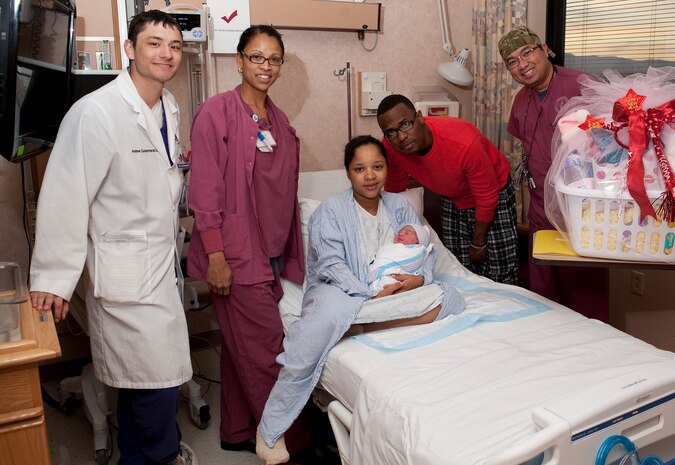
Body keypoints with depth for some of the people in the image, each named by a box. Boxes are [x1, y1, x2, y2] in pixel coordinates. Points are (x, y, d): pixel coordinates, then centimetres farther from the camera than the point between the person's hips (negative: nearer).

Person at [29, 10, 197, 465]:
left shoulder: (169, 107, 6)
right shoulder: (96, 112, -18)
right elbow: (65, 196, -17)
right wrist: (54, 278, -13)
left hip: (163, 260, 7)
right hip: (124, 270, -7)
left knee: (141, 376, 18)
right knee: (160, 377, 0)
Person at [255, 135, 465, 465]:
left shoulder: (399, 207, 12)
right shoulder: (331, 210, -3)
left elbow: (426, 251, 7)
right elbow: (331, 266, -15)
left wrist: (420, 278, -16)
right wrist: (372, 295, -27)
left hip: (391, 294, 5)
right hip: (340, 291, -4)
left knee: (445, 298, -19)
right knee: (330, 308, -41)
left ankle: (355, 325, -30)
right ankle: (270, 429, -33)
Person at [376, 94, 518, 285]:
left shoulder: (464, 144, -38)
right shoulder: (390, 147, -24)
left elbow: (487, 199, -24)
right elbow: (394, 189, -2)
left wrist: (478, 244, -11)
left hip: (494, 193, -4)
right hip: (453, 199, 4)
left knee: (500, 275, -4)